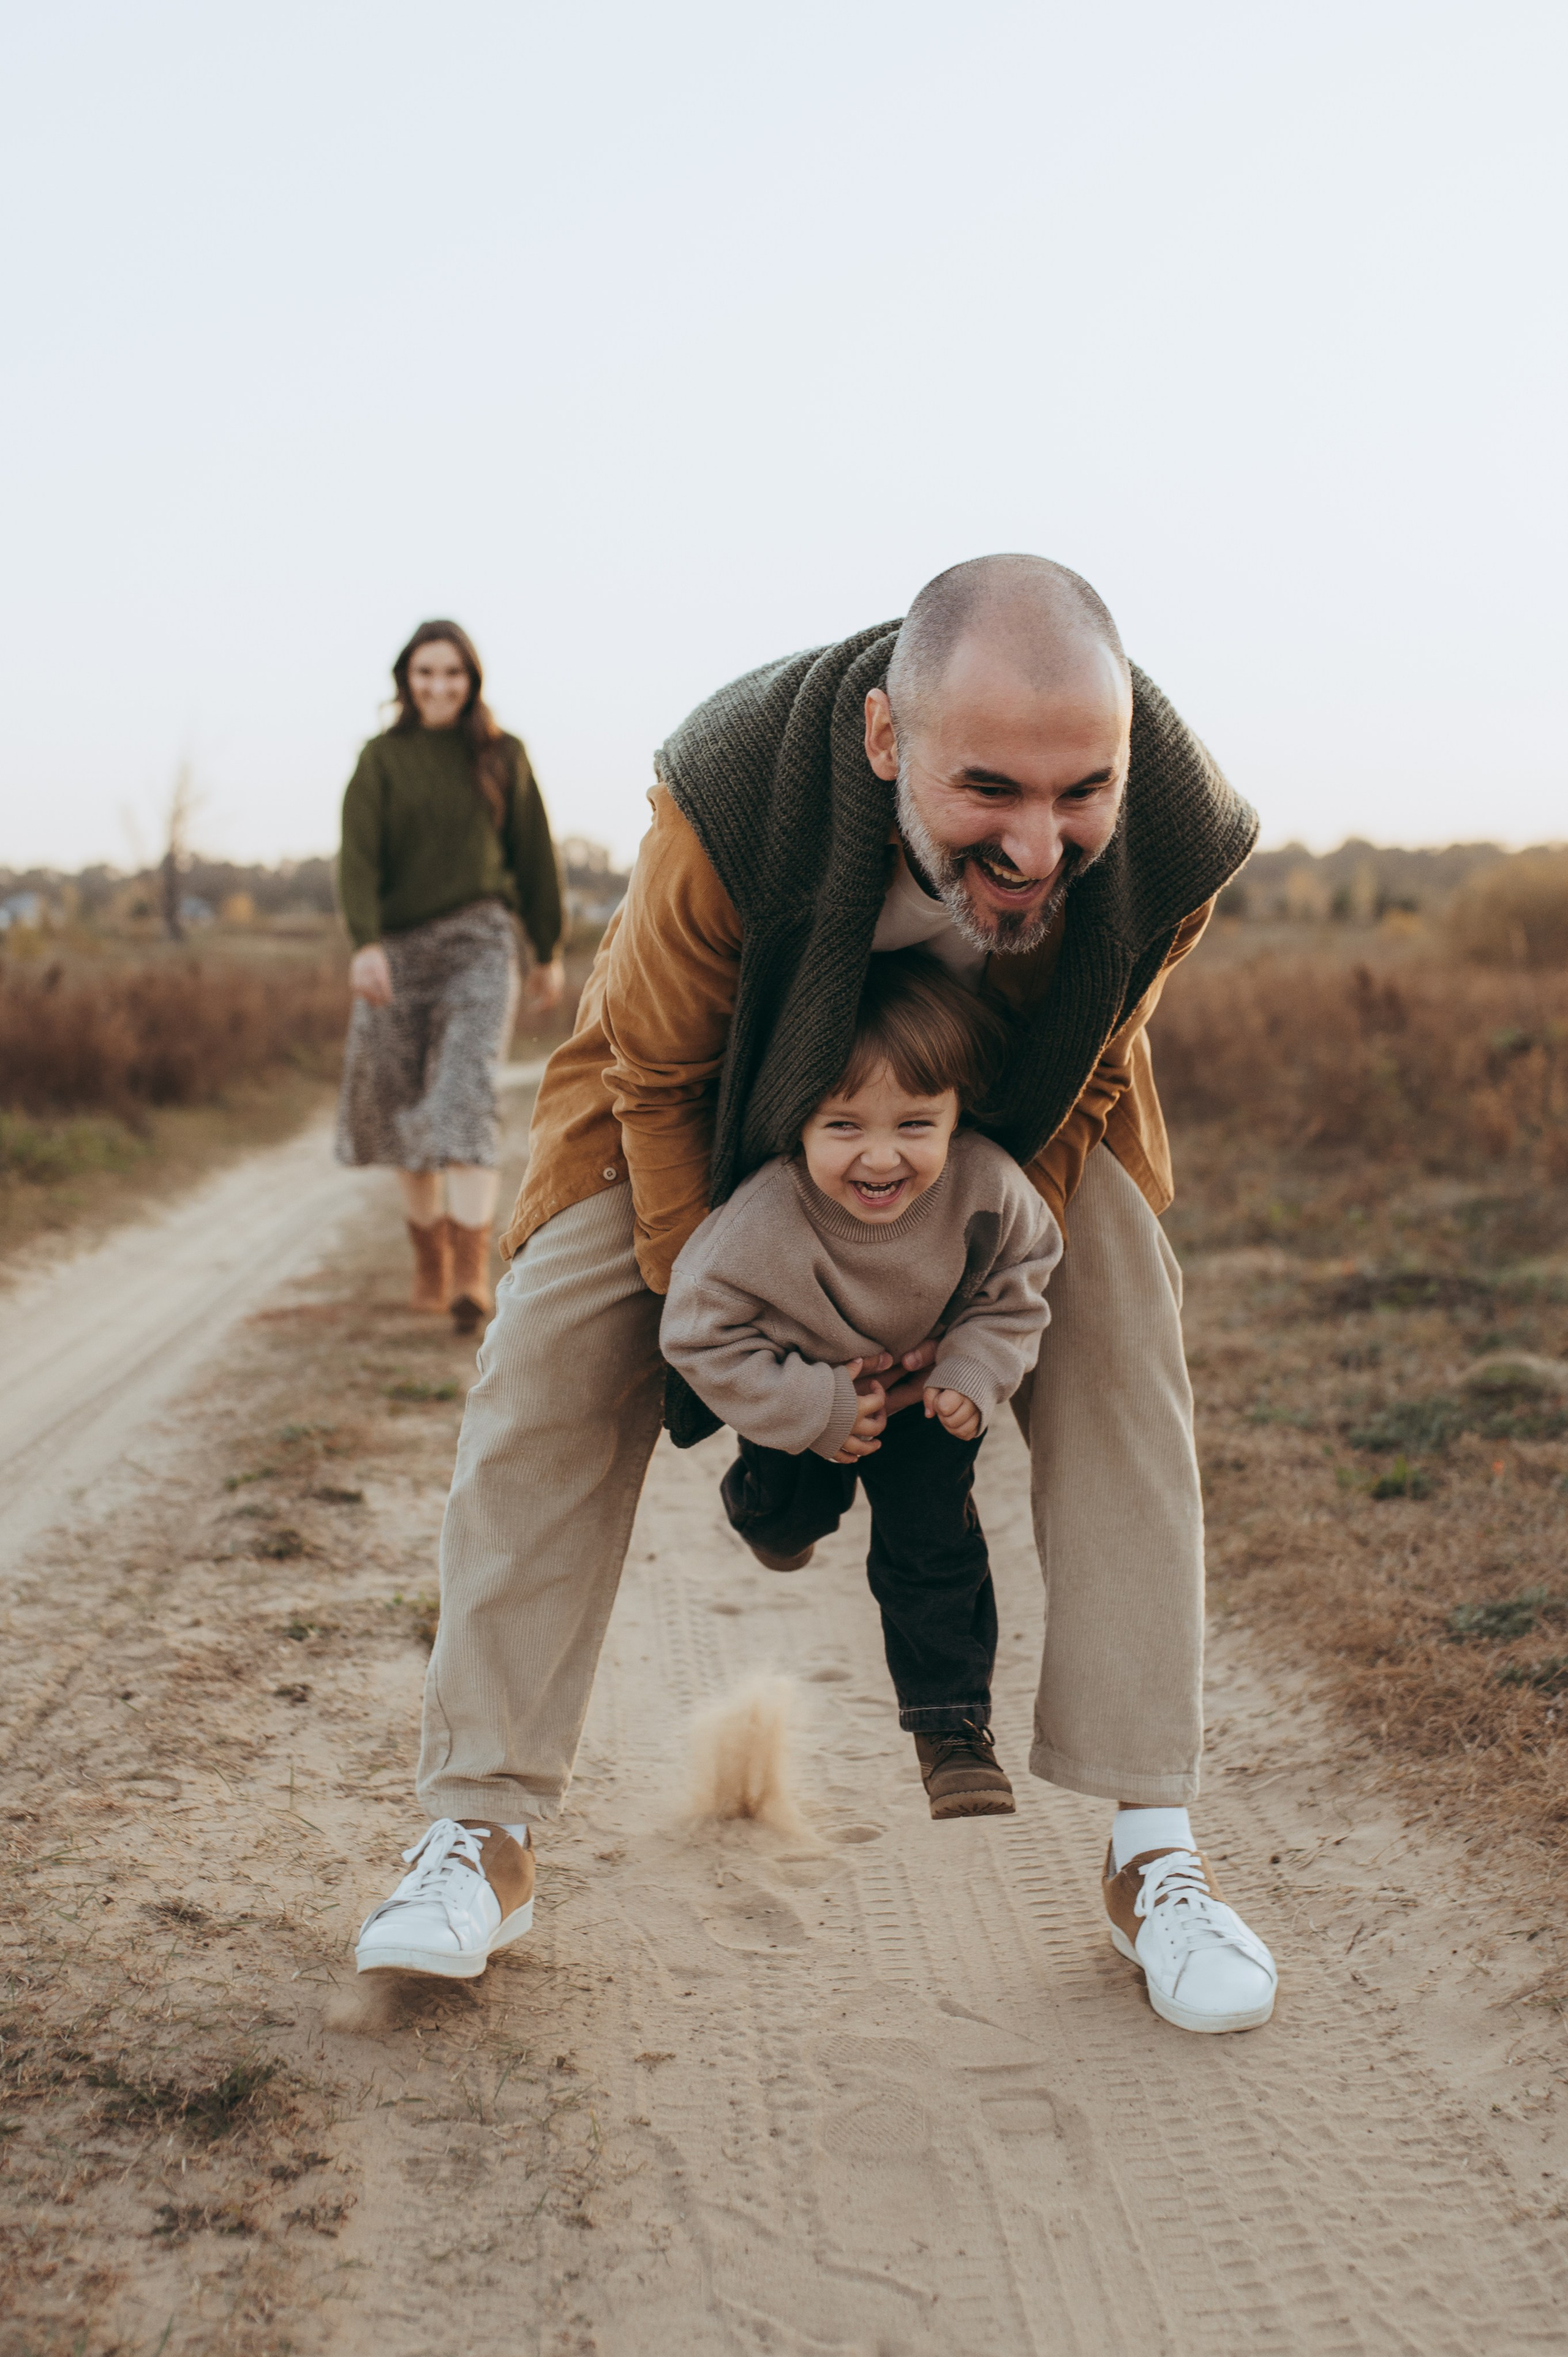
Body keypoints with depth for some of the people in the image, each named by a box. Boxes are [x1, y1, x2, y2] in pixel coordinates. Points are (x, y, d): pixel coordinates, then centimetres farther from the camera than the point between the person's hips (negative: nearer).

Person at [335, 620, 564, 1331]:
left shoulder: (502, 757, 4)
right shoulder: (381, 759, 2)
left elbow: (534, 859, 11)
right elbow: (358, 856, -10)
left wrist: (549, 953, 13)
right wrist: (366, 944, -25)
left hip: (479, 947, -2)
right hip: (399, 952, 2)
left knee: (465, 1104, -18)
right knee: (405, 1114, 10)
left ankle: (473, 1277, -24)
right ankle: (429, 1263, 28)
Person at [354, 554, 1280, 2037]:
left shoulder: (1174, 844, -35)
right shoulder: (728, 802, -43)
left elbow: (1086, 1075, -12)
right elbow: (659, 1076, -23)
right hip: (731, 1064, -1)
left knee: (1119, 1360, -12)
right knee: (556, 1362, -10)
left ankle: (1153, 1849, -2)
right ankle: (481, 1826, 1)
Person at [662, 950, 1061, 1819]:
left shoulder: (988, 1189, -33)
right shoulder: (761, 1224, -41)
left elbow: (1017, 1284, -10)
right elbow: (702, 1332, -26)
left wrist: (975, 1374, -20)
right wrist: (811, 1413, -27)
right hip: (801, 1387, -1)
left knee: (934, 1543, -3)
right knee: (785, 1512, 12)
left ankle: (952, 1721, 12)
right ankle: (770, 1509, 52)